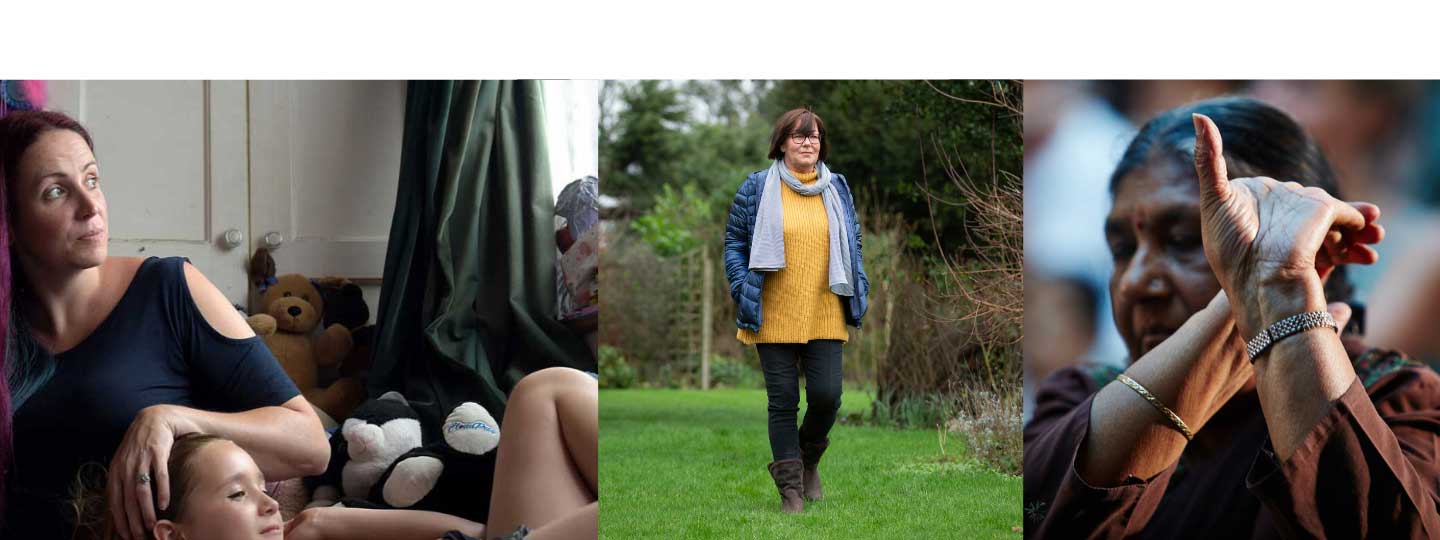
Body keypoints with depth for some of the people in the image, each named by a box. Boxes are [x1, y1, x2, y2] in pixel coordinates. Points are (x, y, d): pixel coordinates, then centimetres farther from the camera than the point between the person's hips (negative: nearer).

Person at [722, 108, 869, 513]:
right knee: (783, 401, 1)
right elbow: (734, 242, 5)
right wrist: (743, 289, -5)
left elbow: (852, 243, 18)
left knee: (827, 395, -4)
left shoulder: (837, 188, 12)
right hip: (774, 317, -2)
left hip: (824, 316, 2)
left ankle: (808, 460, 26)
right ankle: (790, 488, 10)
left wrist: (857, 291, 9)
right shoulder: (757, 188, 2)